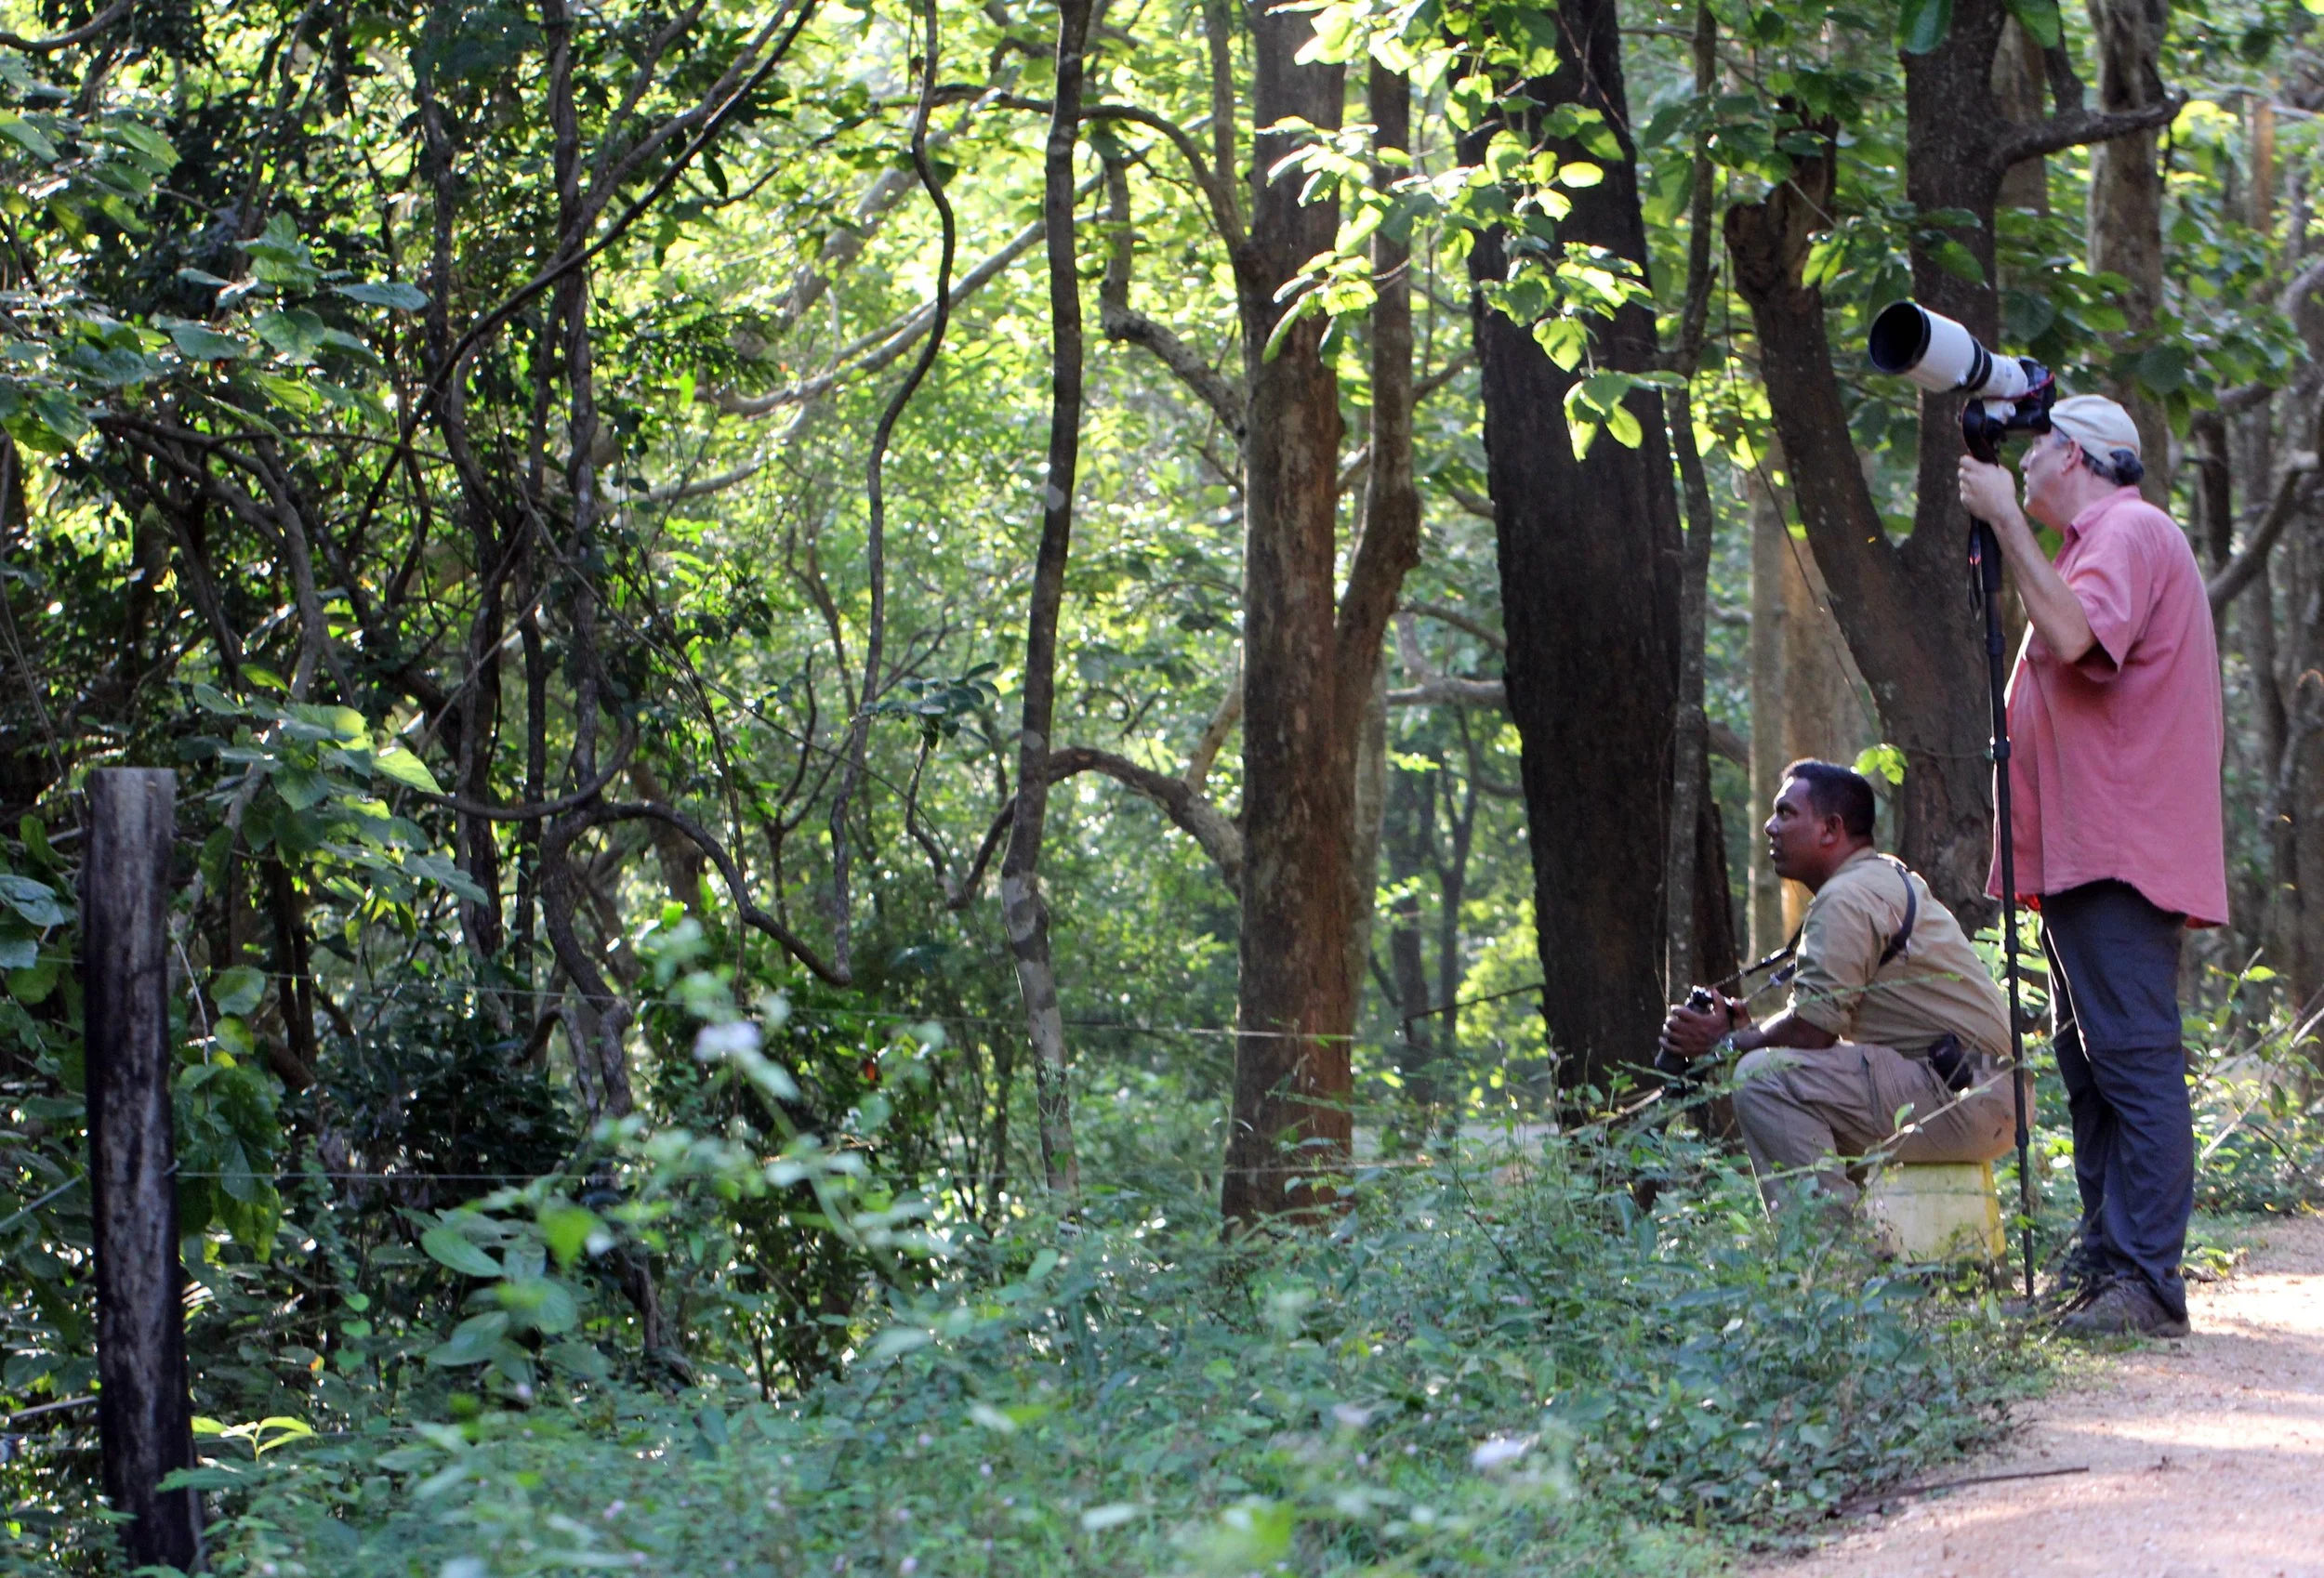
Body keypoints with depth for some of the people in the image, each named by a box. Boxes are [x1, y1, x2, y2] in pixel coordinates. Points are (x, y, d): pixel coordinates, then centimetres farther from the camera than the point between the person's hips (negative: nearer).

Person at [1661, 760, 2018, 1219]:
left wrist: (1728, 1041, -2)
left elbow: (1811, 1031, -17)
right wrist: (1746, 1024, 5)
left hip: (1960, 1100, -11)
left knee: (1763, 1078, -18)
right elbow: (1819, 1018, 19)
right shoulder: (1890, 879, 20)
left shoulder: (1848, 898, -13)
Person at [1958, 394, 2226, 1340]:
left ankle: (2147, 1282, -17)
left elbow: (2072, 635, -26)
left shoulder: (2130, 531, -7)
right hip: (2083, 859, 11)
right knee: (2090, 1069, 10)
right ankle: (2105, 1265, 12)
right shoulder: (2098, 543, 27)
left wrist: (2005, 521, -19)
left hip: (2118, 857, -11)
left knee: (2134, 1063, -14)